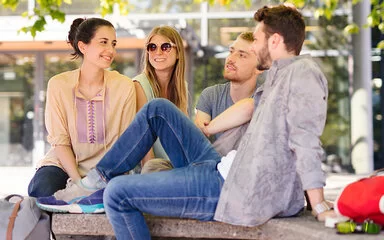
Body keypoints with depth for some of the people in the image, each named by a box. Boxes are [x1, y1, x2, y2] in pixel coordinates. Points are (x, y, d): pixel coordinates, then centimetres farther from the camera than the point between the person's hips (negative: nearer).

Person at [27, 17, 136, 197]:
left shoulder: (124, 86, -3)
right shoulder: (59, 85, -5)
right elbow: (59, 141, -7)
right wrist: (79, 183, -18)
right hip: (63, 164, -1)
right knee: (42, 191, -32)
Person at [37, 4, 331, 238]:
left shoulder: (303, 71, -15)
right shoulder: (280, 76, 17)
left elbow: (306, 141, -23)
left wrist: (320, 208, -27)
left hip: (238, 193, -10)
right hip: (224, 169, 10)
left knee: (118, 193, -10)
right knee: (158, 109, 13)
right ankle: (97, 180, 13)